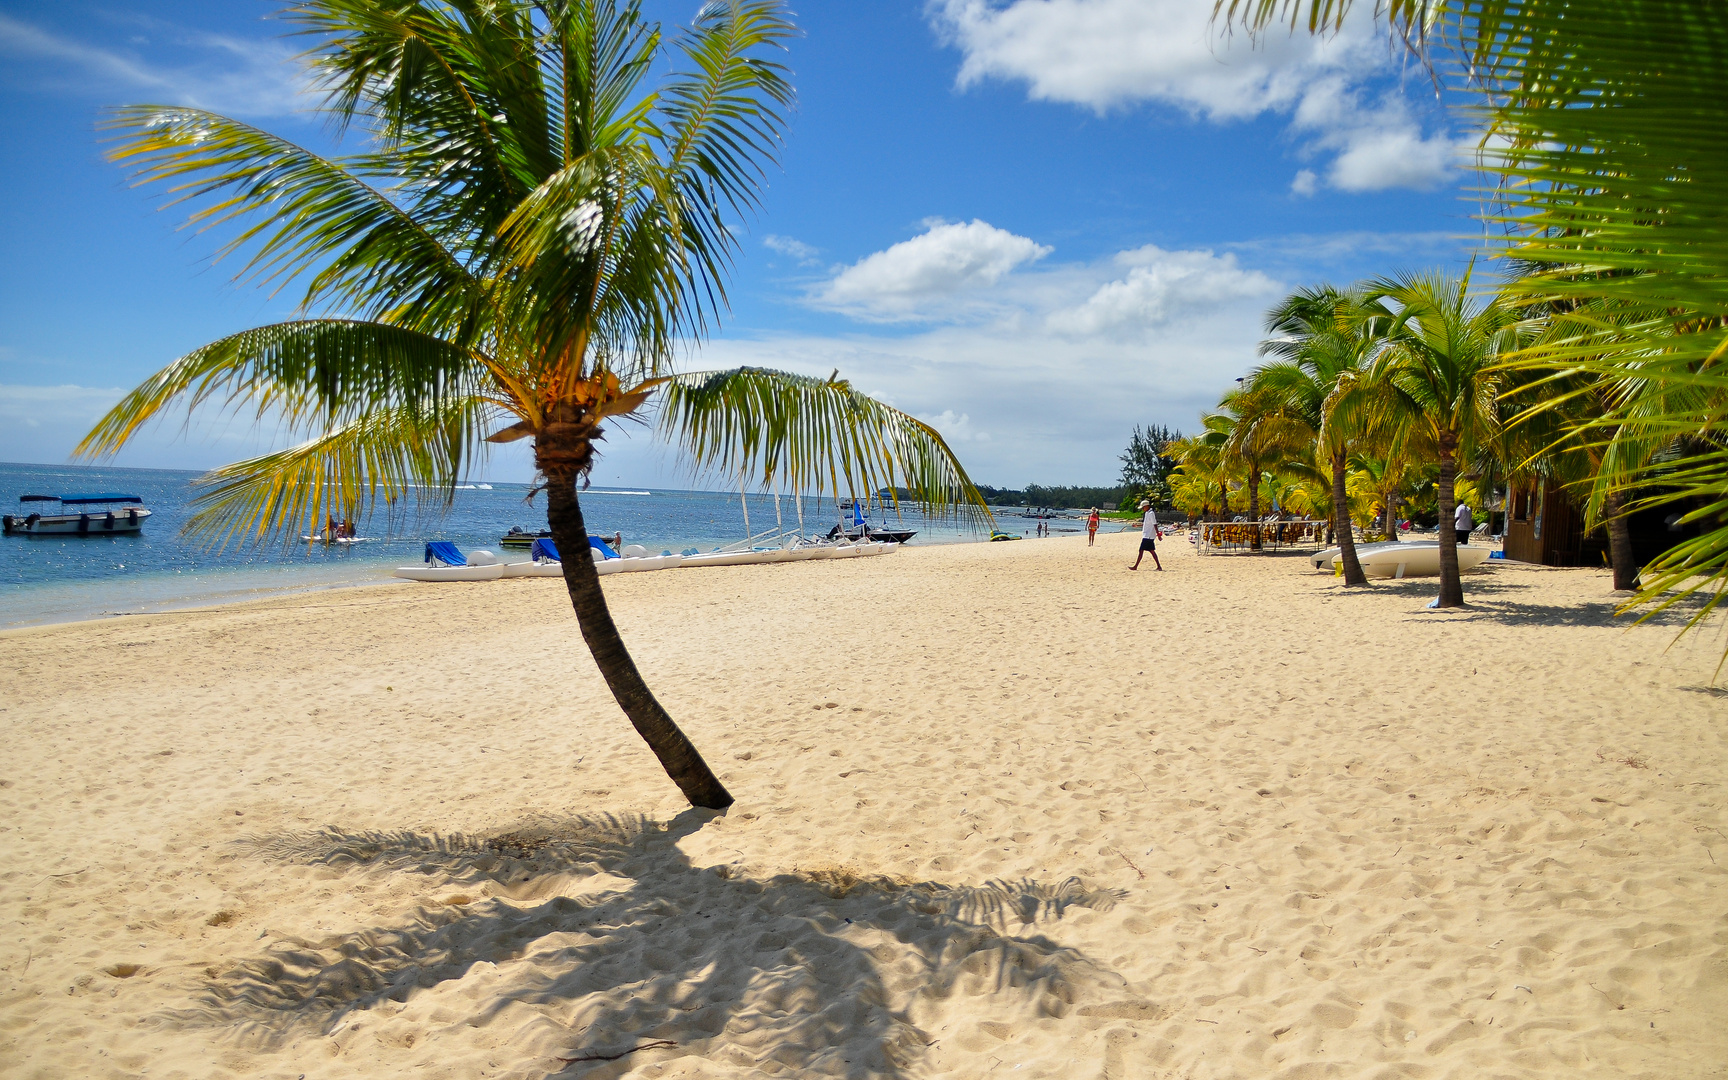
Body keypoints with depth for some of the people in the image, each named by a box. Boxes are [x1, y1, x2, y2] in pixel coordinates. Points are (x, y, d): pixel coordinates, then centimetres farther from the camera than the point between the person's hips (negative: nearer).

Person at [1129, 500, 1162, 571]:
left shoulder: (1151, 513, -15)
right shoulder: (1147, 513, 15)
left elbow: (1155, 524, -19)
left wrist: (1158, 534, -21)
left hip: (1148, 536, -10)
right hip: (1147, 535, 10)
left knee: (1141, 550, -7)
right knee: (1152, 551, 10)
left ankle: (1135, 566, -4)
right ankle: (1159, 566, 11)